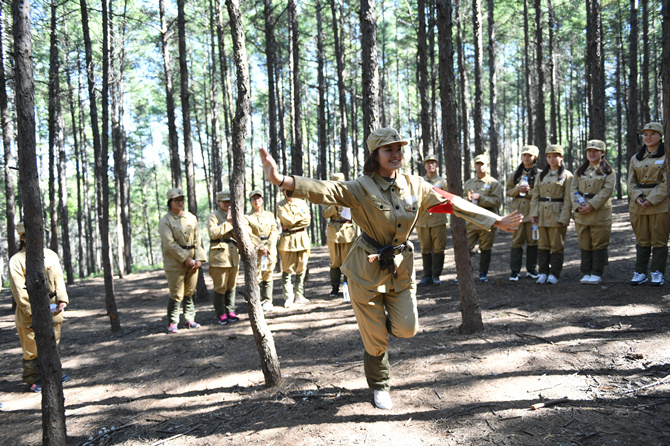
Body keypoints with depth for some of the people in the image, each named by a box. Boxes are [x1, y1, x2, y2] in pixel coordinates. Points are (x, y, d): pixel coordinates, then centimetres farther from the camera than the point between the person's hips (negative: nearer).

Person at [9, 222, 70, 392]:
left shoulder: (51, 255, 7)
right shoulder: (16, 260, -8)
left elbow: (58, 279, 4)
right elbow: (19, 291, -12)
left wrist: (62, 300, -11)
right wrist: (34, 312, -17)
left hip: (52, 310, 5)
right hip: (29, 314, -4)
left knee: (52, 345, 17)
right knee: (32, 349, 5)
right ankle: (33, 380, 21)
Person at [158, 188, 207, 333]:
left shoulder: (191, 218, 10)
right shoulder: (165, 221, -4)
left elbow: (197, 240, 8)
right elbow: (169, 244, -13)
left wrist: (199, 259, -3)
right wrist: (185, 259, -17)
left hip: (192, 261, 4)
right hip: (174, 262, -4)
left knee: (190, 292, 11)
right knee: (176, 294, -3)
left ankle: (189, 319, 22)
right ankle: (172, 323, 10)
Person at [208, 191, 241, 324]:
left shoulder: (233, 215, 18)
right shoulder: (213, 216, -1)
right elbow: (213, 233, -16)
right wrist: (228, 223, -14)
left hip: (233, 254, 6)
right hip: (219, 254, -6)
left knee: (231, 286, 10)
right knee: (220, 287, -3)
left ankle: (230, 311, 18)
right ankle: (221, 314, 5)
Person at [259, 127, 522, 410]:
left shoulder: (414, 186, 0)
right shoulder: (362, 188, -15)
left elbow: (452, 203, 5)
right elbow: (325, 190, -30)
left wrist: (497, 221, 8)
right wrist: (281, 180, -48)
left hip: (401, 267, 4)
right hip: (367, 270, -4)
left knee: (407, 329, 0)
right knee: (375, 338, 6)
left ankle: (384, 319, 36)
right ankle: (380, 387, 34)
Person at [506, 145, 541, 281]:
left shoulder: (540, 174, 5)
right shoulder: (515, 174, 14)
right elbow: (508, 191, 11)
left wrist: (529, 191, -13)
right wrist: (518, 189, -8)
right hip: (517, 210, 1)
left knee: (533, 241, 3)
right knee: (517, 241, -1)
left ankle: (531, 269, 15)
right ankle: (515, 271, 3)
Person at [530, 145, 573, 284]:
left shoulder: (567, 175, 1)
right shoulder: (542, 175, 13)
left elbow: (568, 198, -5)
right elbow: (535, 195, 10)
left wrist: (565, 217, -13)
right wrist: (534, 213, -1)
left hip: (557, 214, -4)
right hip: (542, 214, 4)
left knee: (557, 245, 0)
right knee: (543, 245, 6)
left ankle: (554, 275, 7)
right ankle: (543, 273, 12)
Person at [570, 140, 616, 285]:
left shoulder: (608, 171, 3)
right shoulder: (580, 171, 14)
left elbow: (607, 190, -9)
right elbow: (573, 189, 6)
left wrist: (592, 205, -18)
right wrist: (578, 205, -9)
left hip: (600, 212, -3)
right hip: (581, 213, 4)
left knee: (599, 244, 0)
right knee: (584, 244, 7)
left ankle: (597, 274, 8)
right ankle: (586, 273, 15)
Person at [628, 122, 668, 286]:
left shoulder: (666, 156, 0)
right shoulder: (635, 158, 13)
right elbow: (631, 182, 9)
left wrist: (652, 199, -16)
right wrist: (637, 197, -8)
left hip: (660, 204, -4)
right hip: (638, 205, 4)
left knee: (659, 240, 1)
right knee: (641, 240, 7)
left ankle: (658, 273, 10)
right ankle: (640, 273, 13)